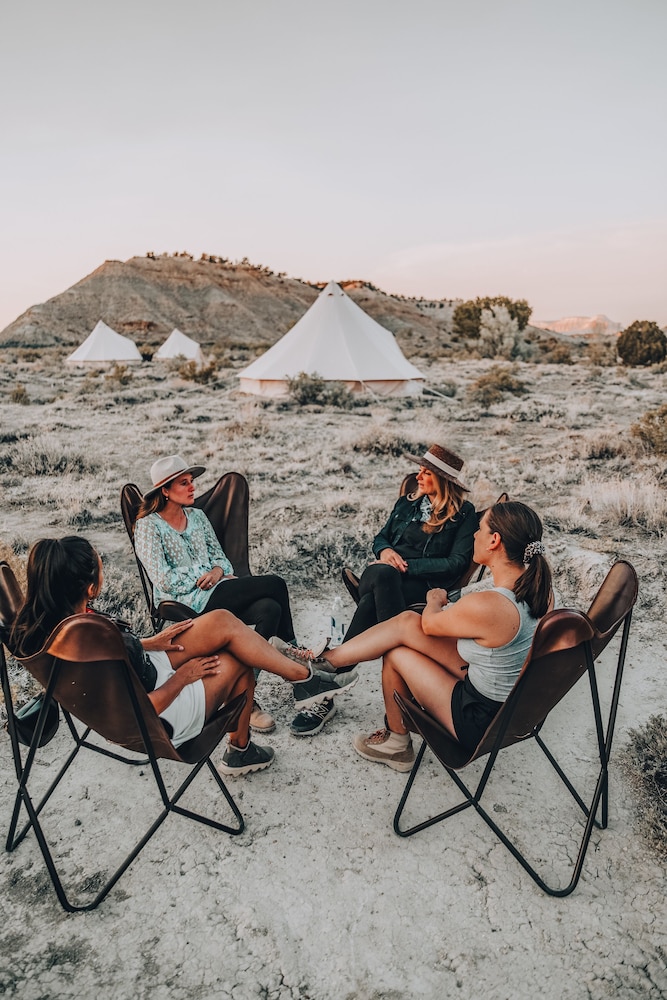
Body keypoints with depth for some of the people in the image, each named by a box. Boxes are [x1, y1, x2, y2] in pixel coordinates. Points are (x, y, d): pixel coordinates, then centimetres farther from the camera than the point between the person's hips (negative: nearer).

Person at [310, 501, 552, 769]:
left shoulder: (485, 606, -32)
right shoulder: (540, 588, -8)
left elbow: (429, 625, -10)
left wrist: (435, 599, 11)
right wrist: (451, 607, 11)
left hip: (483, 723, -7)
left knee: (396, 654, 7)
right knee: (406, 622, 1)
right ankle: (330, 658, 20)